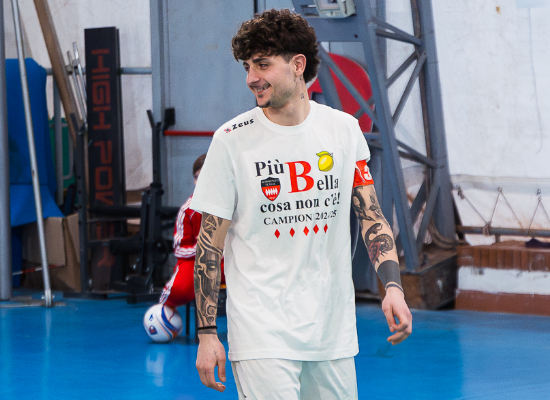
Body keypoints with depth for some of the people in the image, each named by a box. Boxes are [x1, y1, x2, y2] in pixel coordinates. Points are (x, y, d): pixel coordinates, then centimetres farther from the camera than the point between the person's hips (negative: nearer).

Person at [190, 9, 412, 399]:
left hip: (334, 332, 3)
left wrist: (393, 286, -8)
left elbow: (371, 215, 7)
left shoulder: (344, 129, 3)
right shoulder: (231, 140, -5)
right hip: (261, 334, -3)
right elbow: (210, 243, -2)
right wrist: (207, 333, -6)